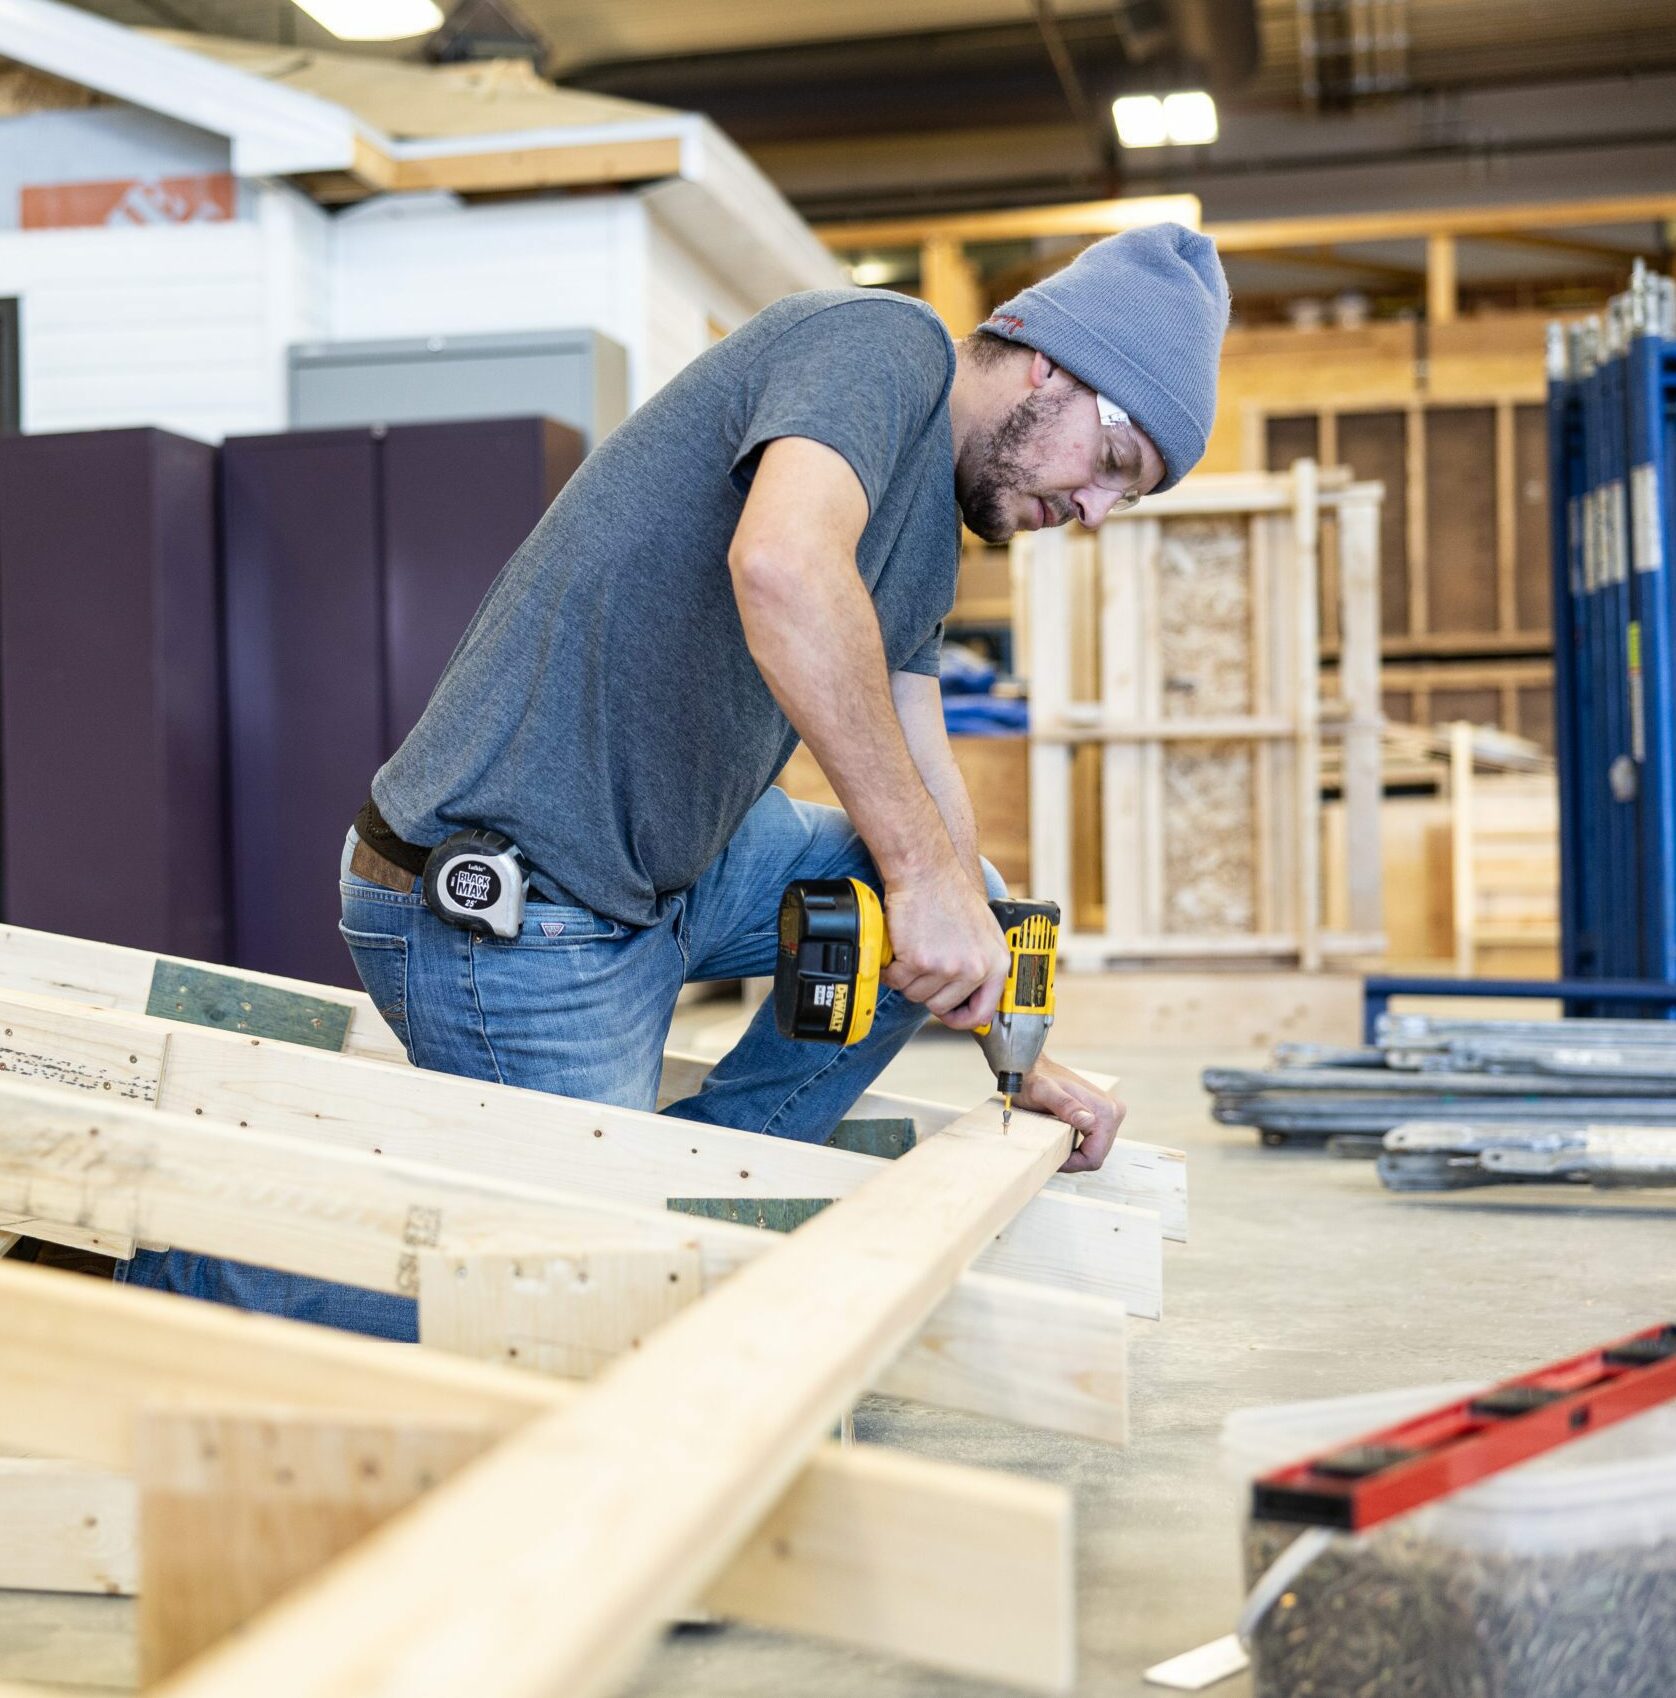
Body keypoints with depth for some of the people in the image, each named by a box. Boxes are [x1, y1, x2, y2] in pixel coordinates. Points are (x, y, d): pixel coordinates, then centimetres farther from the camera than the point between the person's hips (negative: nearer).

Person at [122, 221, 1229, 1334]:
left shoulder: (927, 527, 17)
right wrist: (922, 871, -29)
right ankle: (183, 1264, 5)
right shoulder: (881, 344, -13)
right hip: (508, 910, -10)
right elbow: (779, 562, -34)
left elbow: (920, 776, 19)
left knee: (966, 891, 11)